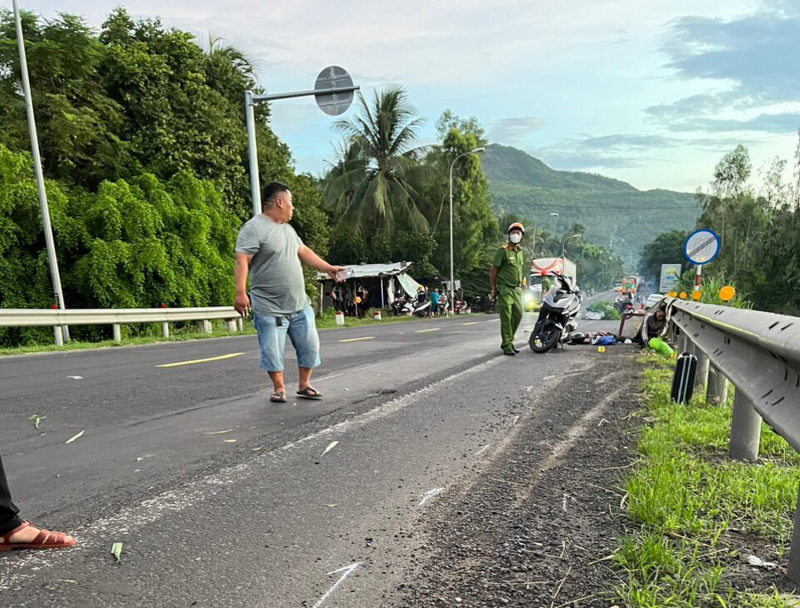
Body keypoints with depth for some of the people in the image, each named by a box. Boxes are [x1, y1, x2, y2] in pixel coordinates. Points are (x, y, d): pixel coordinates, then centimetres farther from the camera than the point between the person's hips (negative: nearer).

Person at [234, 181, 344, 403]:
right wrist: (241, 293, -26)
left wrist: (327, 267, 25)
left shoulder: (287, 228, 16)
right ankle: (279, 388, 19)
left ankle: (304, 385, 24)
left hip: (300, 305, 8)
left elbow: (303, 251, 26)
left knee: (310, 345, 9)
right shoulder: (254, 228, -12)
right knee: (272, 350, 1)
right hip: (270, 308, -7)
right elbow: (242, 261, -18)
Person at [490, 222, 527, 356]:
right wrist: (493, 288, -7)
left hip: (517, 290, 7)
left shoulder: (520, 252, 14)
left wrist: (521, 285, 17)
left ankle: (509, 341, 20)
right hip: (505, 289, -7)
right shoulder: (503, 250, -8)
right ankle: (507, 346, 0)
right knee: (506, 318, -6)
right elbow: (493, 270, -6)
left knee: (518, 315, 6)